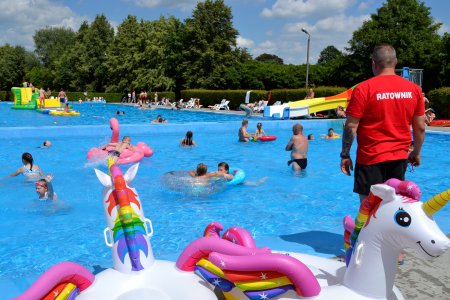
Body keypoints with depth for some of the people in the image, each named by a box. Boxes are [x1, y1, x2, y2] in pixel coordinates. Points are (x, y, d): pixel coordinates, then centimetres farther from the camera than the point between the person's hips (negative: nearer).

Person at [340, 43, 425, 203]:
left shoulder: (363, 89, -10)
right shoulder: (414, 89, 3)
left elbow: (351, 126, -12)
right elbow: (420, 127, 7)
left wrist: (345, 155, -2)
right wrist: (416, 152, 21)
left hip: (371, 159, -4)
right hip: (400, 158, 5)